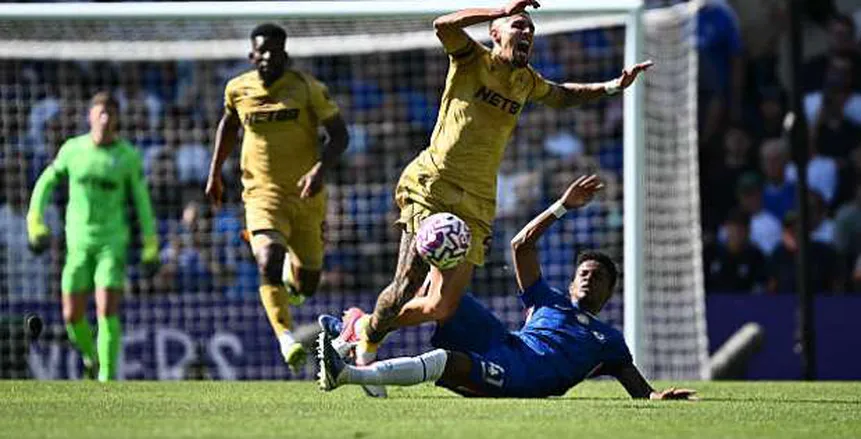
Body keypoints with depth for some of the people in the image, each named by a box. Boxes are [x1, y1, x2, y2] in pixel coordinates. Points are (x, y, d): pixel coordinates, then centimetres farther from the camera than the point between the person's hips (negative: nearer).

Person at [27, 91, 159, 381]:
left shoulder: (129, 156, -6)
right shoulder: (73, 149, -1)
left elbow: (142, 200, 2)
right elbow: (46, 183, 11)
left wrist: (150, 246, 2)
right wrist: (35, 223, 2)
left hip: (113, 242, -2)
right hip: (78, 244, 2)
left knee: (107, 310, -18)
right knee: (72, 316, 1)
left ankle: (106, 378, -10)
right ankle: (92, 357, 32)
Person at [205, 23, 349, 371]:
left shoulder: (308, 88, -8)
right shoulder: (238, 89, 0)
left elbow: (339, 135, -6)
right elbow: (229, 124, 21)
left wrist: (321, 169, -24)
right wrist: (215, 173, 21)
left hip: (306, 195, 0)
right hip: (263, 194, 0)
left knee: (307, 287, 10)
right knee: (269, 263, -28)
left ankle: (294, 271, 48)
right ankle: (286, 338, -30)